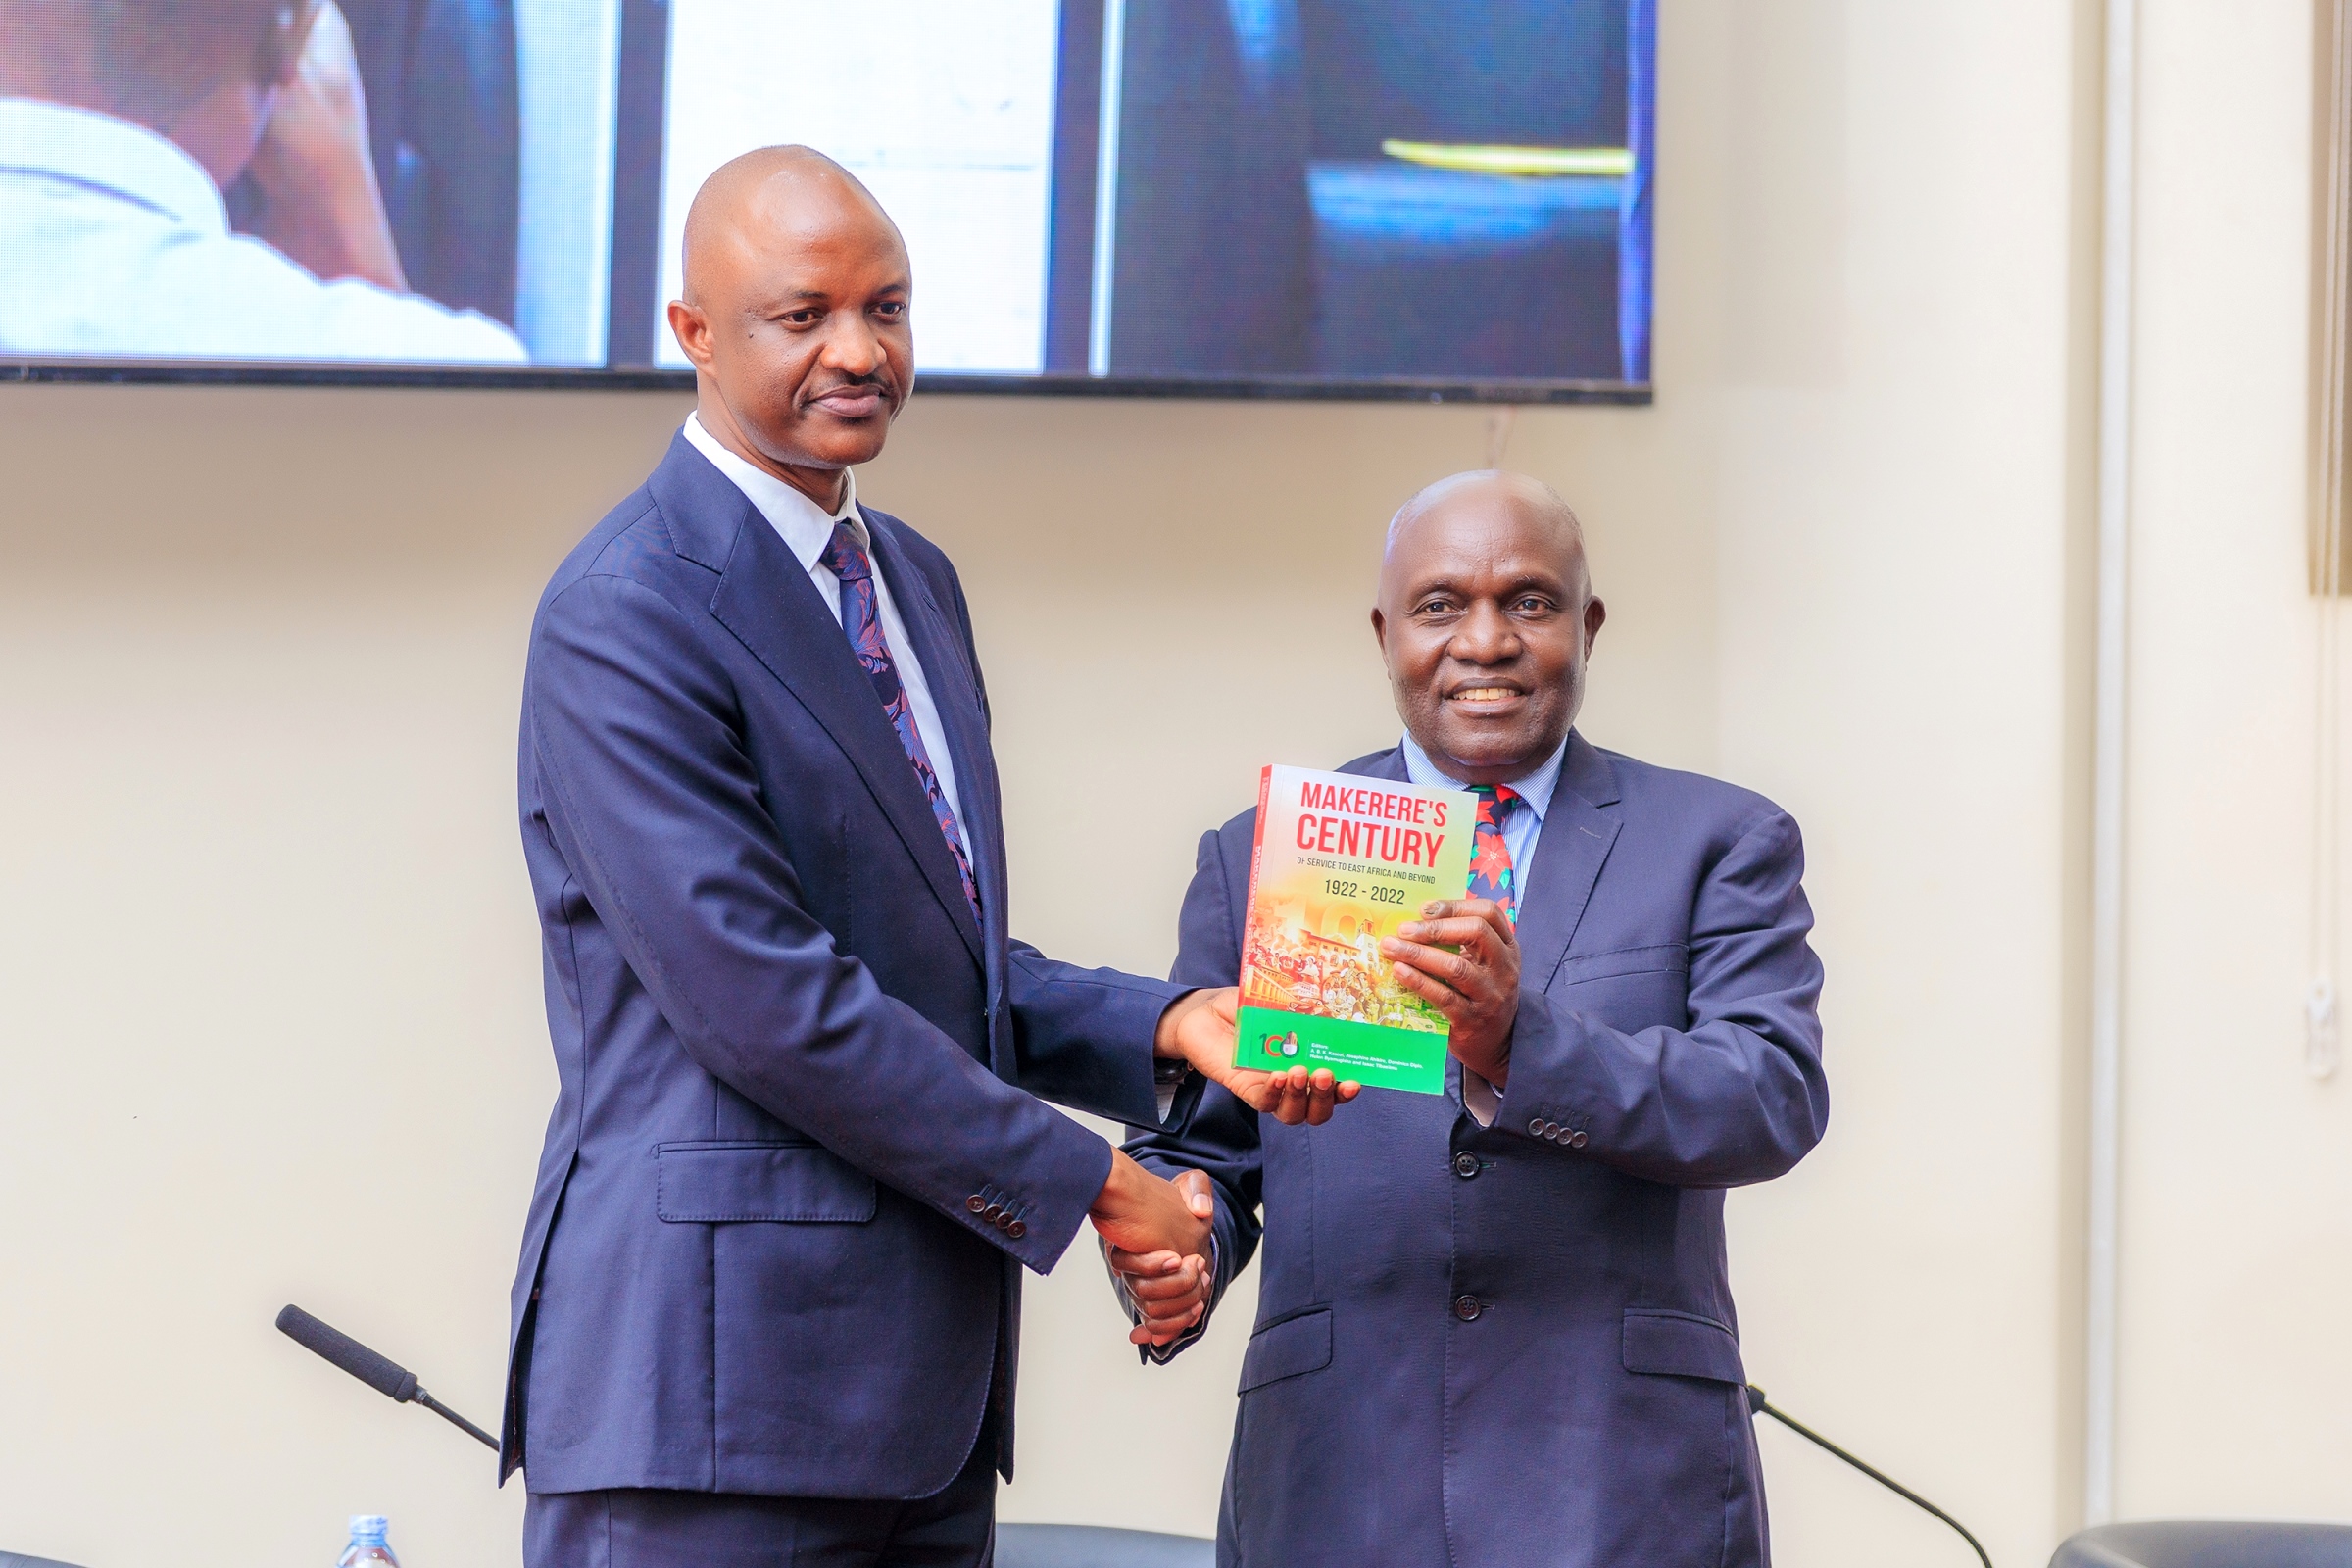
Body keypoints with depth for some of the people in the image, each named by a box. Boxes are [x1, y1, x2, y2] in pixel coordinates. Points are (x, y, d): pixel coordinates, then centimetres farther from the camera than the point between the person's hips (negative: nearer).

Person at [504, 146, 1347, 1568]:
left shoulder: (918, 582, 18)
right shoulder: (625, 618, -12)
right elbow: (764, 999, -18)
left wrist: (1173, 1028, 1)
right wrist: (1089, 1183, -12)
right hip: (717, 1380, -8)